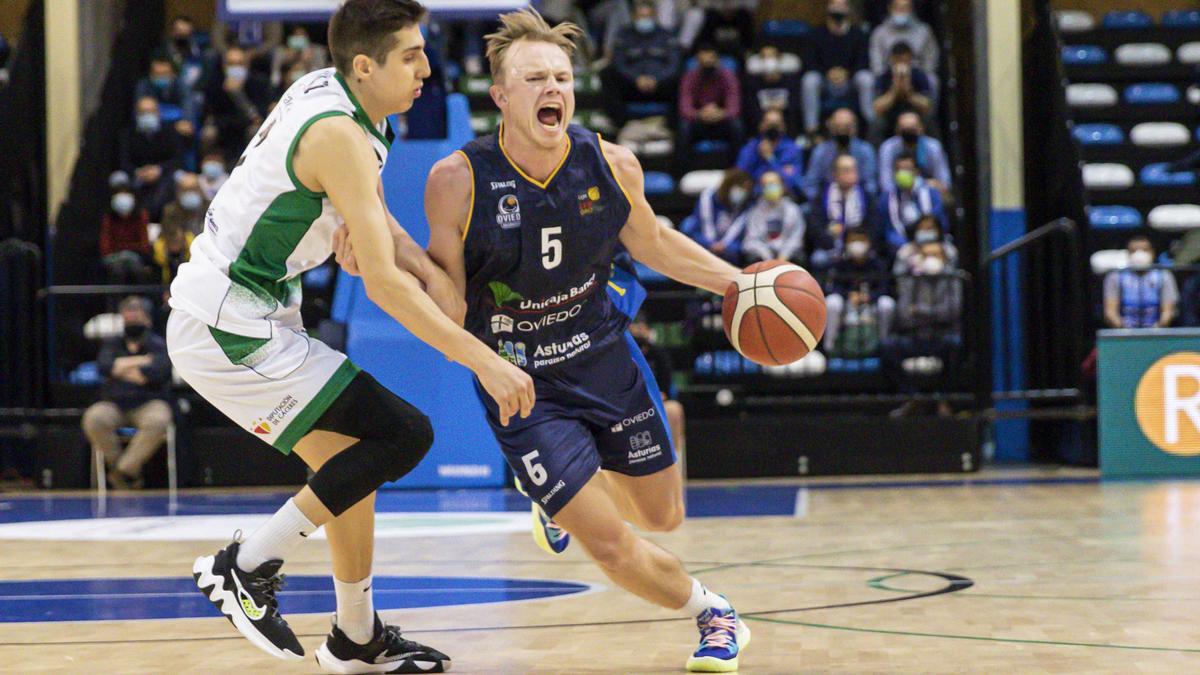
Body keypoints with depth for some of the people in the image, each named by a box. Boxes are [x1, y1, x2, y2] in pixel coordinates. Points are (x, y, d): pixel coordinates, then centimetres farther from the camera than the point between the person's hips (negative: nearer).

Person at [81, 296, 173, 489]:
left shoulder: (158, 345, 8)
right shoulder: (112, 344, 16)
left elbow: (160, 373, -12)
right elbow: (104, 365, -5)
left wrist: (121, 369, -4)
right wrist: (140, 361, -6)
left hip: (148, 404, -2)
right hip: (113, 404, 2)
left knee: (158, 421, -37)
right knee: (93, 419, -32)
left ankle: (125, 469, -23)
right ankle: (115, 462, -12)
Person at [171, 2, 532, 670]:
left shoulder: (324, 91, 7)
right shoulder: (340, 137, -22)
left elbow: (374, 216, 17)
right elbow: (383, 282, -25)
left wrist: (430, 270, -3)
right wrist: (485, 362, -24)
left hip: (229, 320, 10)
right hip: (231, 331, -10)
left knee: (351, 462, 18)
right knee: (404, 434, -13)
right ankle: (248, 565, -7)